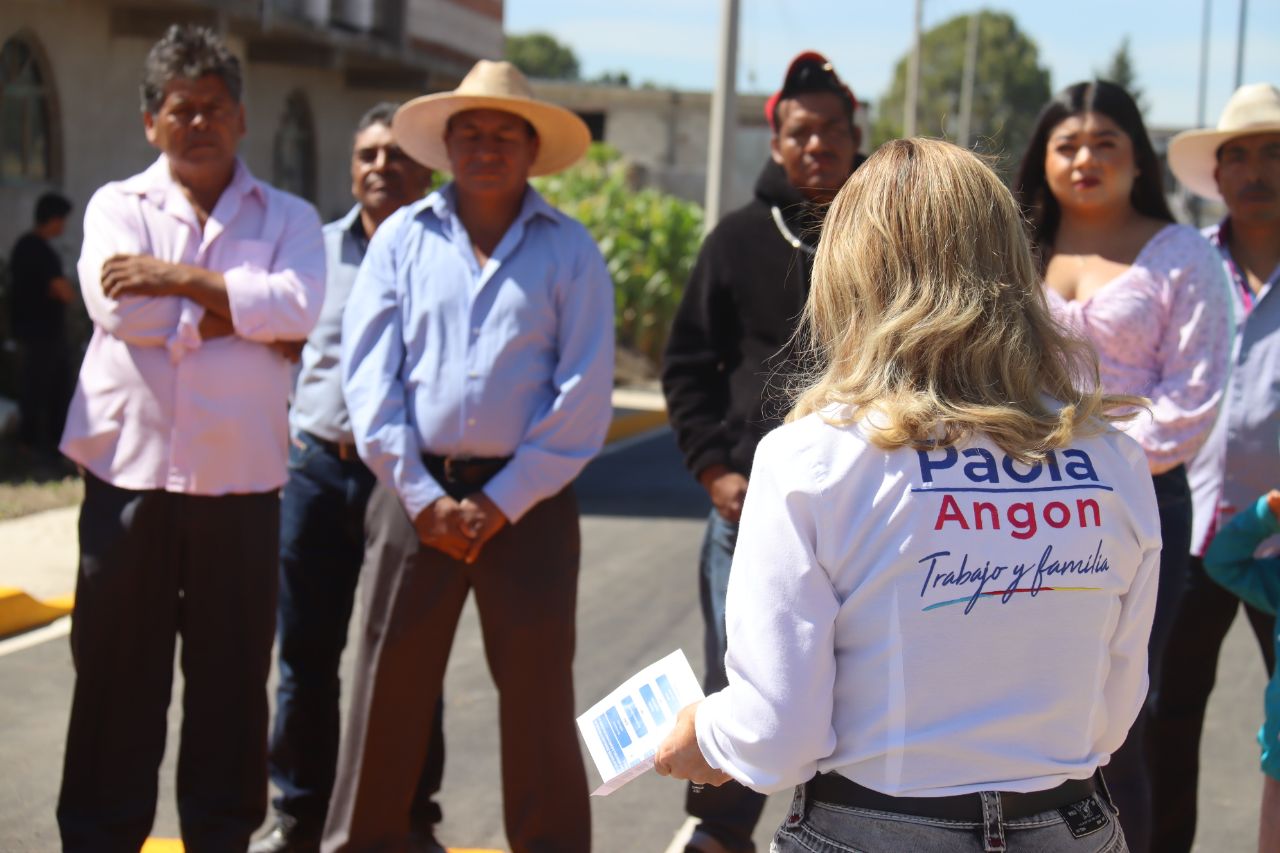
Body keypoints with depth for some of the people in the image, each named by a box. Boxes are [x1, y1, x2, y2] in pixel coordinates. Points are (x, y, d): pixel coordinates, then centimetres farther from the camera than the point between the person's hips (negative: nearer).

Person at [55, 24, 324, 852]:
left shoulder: (287, 217, 9)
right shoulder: (118, 206, 8)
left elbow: (300, 305, -11)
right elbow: (117, 307, -11)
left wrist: (181, 279, -12)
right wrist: (240, 317, -9)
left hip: (241, 483, 1)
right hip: (130, 475, 0)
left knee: (233, 677, 6)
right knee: (116, 674, 5)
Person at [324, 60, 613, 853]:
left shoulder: (570, 249, 2)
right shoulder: (403, 237, 6)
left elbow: (585, 393, -4)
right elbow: (369, 375, 2)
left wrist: (502, 502, -8)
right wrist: (420, 495, -6)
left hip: (527, 499, -1)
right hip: (417, 492, 1)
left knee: (538, 690, 4)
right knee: (390, 682, 5)